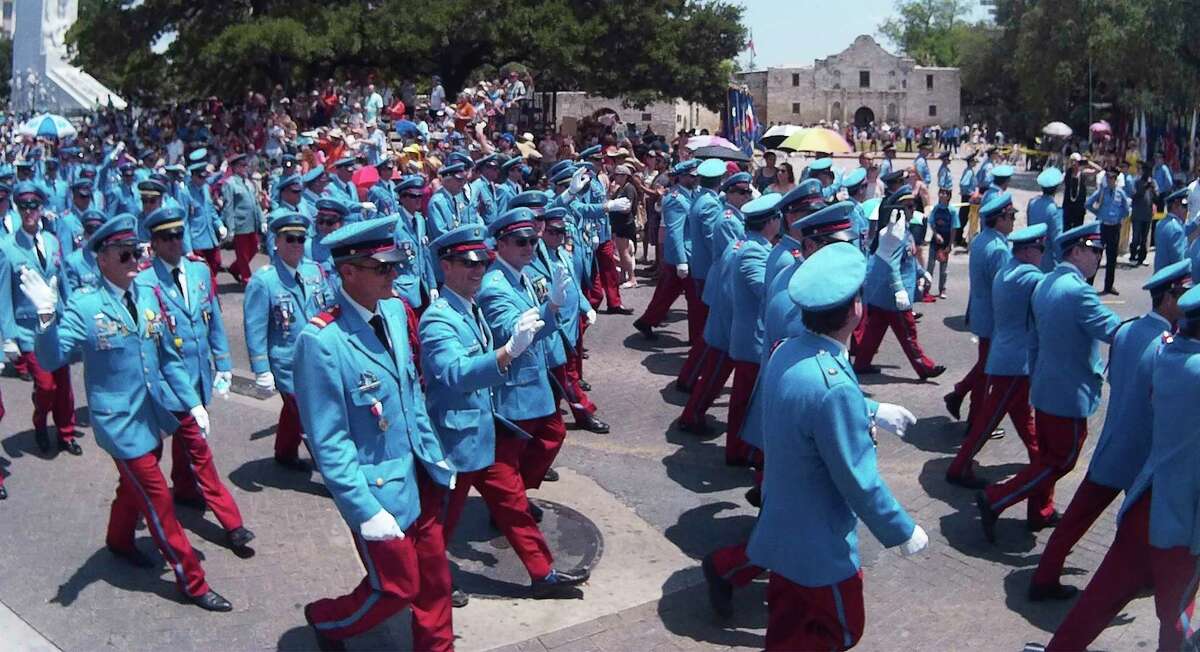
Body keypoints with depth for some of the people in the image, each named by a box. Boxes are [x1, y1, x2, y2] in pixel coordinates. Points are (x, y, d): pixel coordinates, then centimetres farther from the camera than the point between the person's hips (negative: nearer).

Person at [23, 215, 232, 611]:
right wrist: (47, 316, -40)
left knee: (134, 487, 26)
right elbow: (51, 360, -24)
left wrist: (193, 403, 6)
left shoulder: (147, 299, 1)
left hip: (152, 416, 6)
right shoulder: (84, 308, -15)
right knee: (158, 500, 0)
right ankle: (193, 582, 11)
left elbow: (168, 358, 8)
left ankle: (119, 541, 54)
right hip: (120, 422, -6)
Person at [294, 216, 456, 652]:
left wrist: (435, 453, 11)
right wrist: (366, 511, -21)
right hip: (378, 487, -6)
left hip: (420, 473, 6)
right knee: (397, 587, 10)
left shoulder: (395, 311, -2)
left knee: (434, 577, 17)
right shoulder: (320, 340, -24)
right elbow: (328, 443, -21)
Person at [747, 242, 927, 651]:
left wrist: (867, 414, 25)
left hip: (782, 530, 8)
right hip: (819, 548, -8)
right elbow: (858, 480, -25)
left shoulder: (785, 354, -6)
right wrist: (902, 532, -11)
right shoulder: (835, 386, -33)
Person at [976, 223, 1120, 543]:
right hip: (1070, 394, -9)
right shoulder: (1078, 291, -23)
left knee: (1047, 455, 20)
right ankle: (994, 500, 1)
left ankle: (1041, 514, 31)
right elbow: (1114, 331, -24)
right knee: (1060, 462, 4)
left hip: (1044, 386, 9)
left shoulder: (1044, 285, 7)